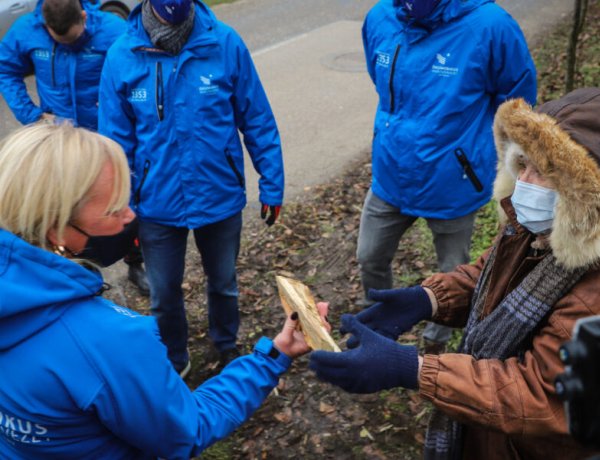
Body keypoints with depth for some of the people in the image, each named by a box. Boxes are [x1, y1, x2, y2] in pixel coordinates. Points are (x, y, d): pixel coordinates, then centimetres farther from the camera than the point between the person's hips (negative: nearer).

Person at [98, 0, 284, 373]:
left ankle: (227, 343, 51)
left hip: (220, 198, 0)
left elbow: (258, 121, -7)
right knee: (164, 294, 16)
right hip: (156, 206, 0)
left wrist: (272, 185, -4)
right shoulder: (122, 57, -12)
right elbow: (117, 143, -5)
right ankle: (174, 359, 45)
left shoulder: (226, 44, -14)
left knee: (223, 283, 21)